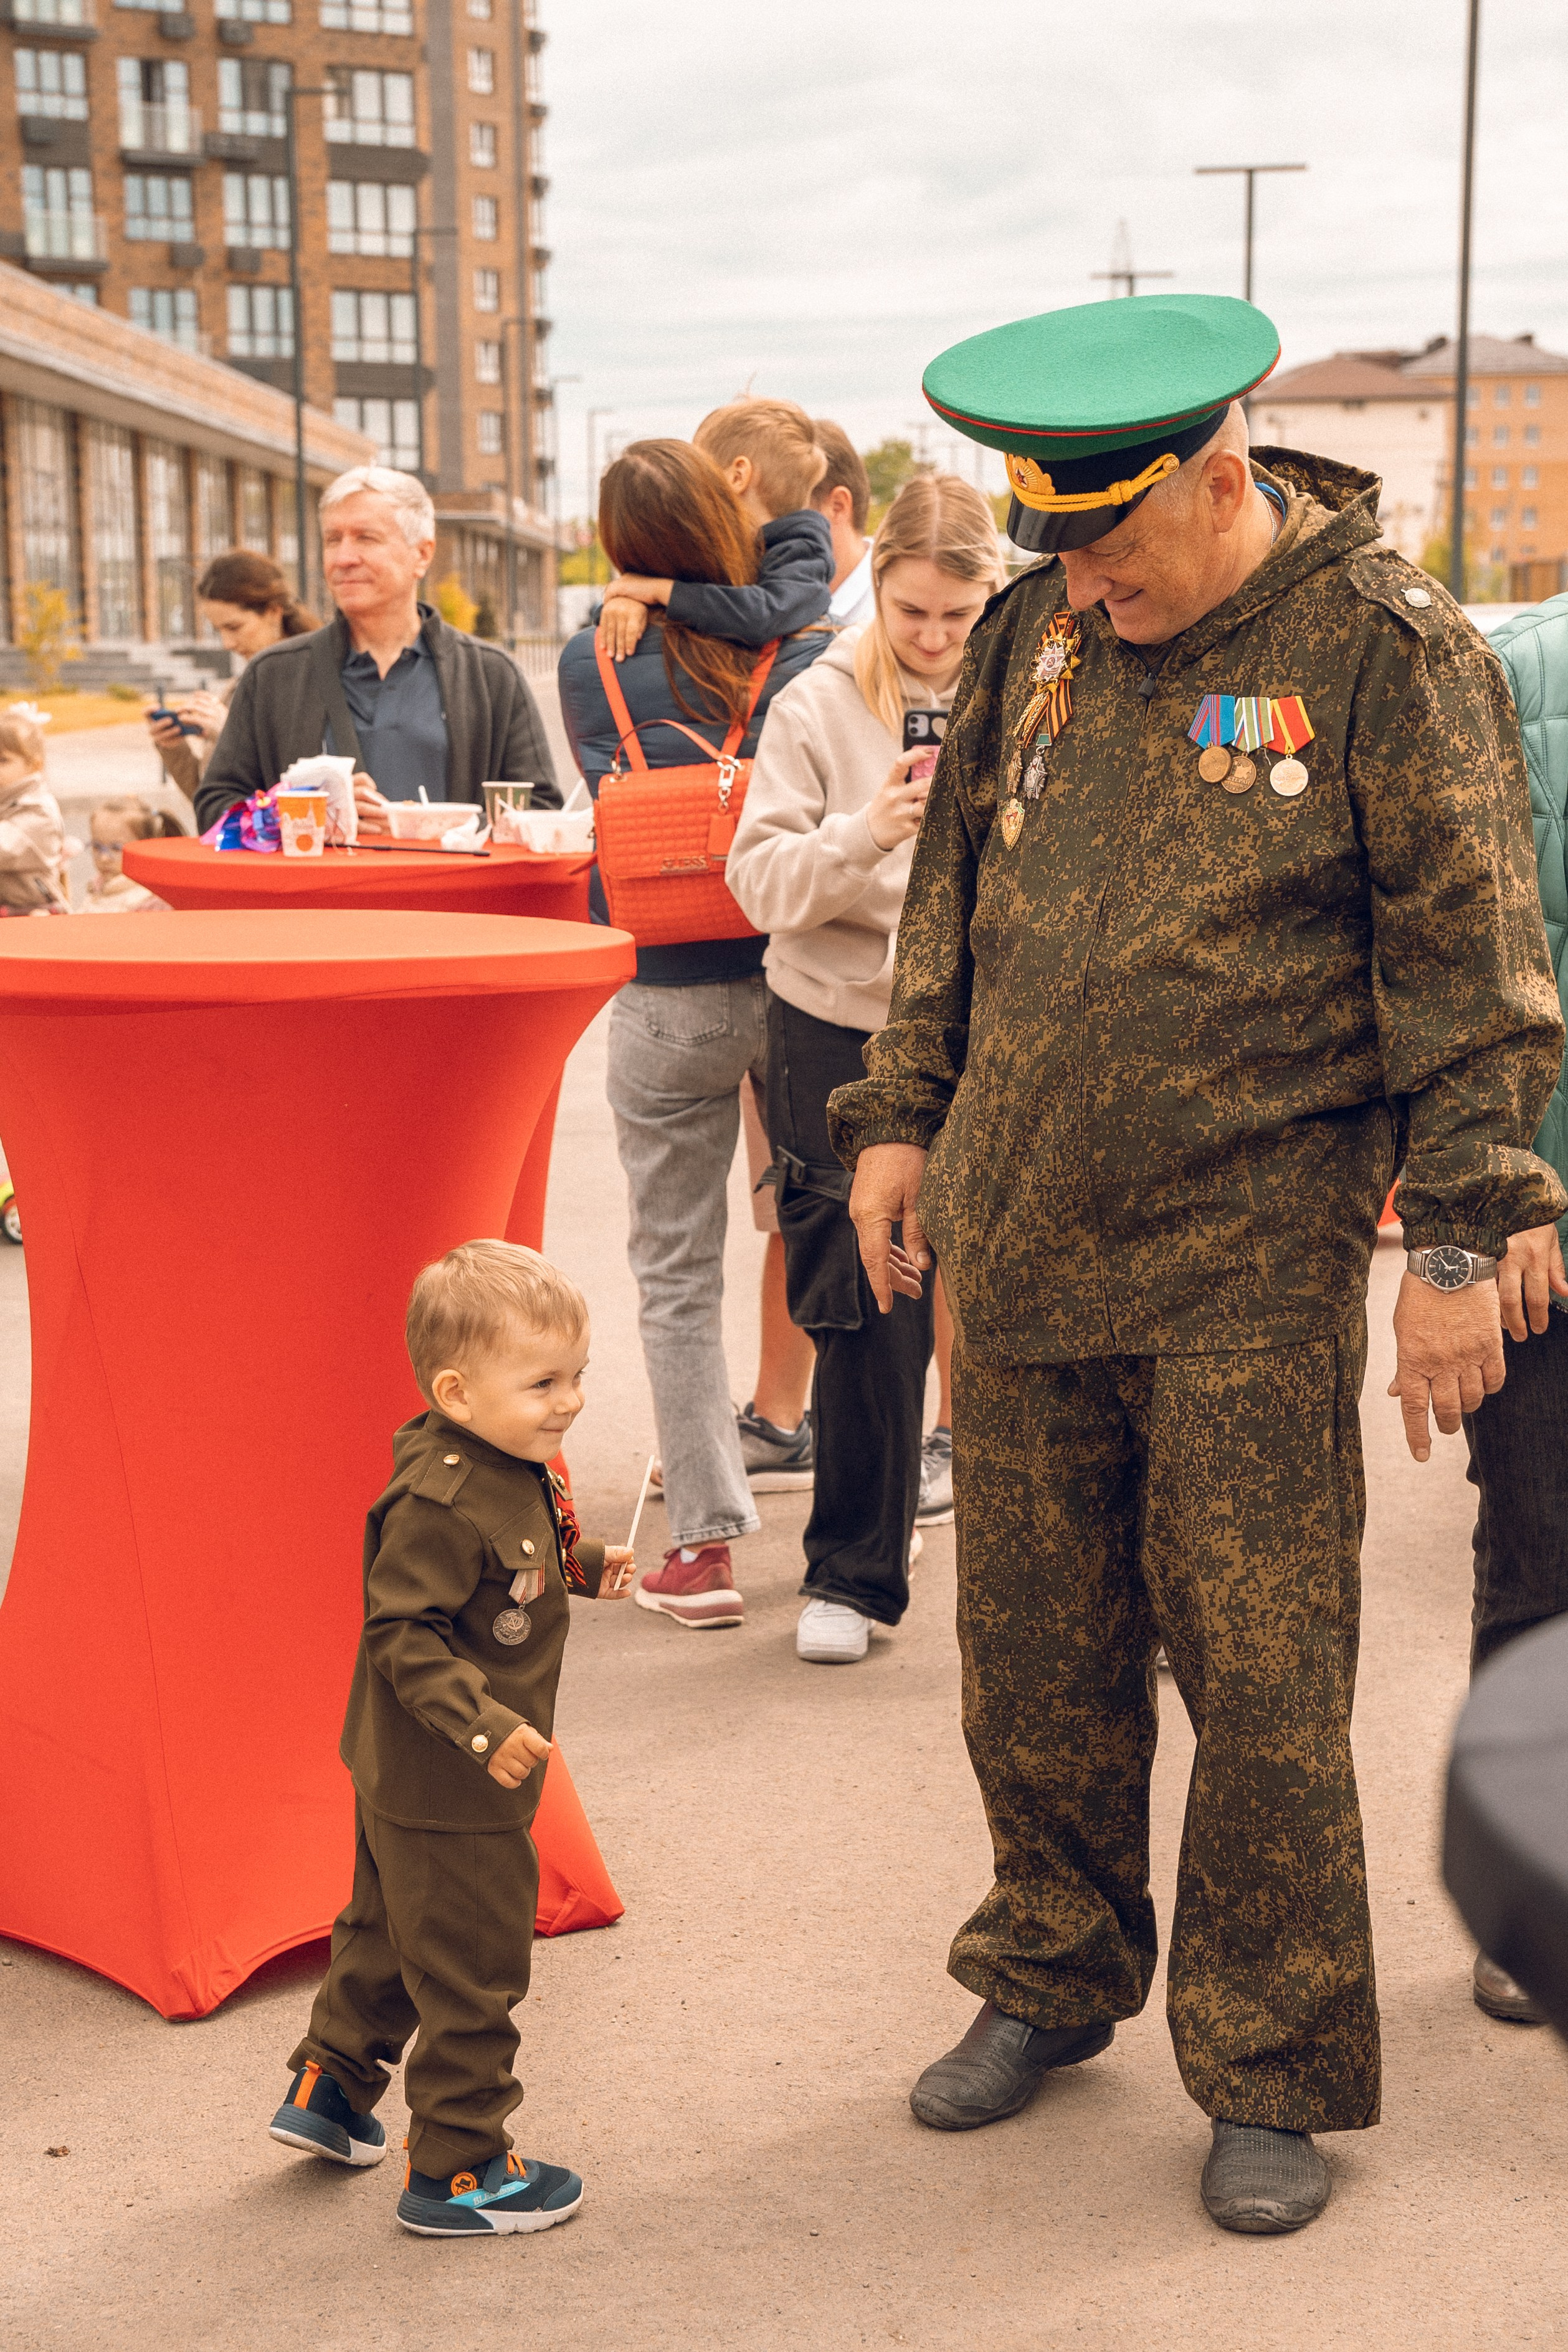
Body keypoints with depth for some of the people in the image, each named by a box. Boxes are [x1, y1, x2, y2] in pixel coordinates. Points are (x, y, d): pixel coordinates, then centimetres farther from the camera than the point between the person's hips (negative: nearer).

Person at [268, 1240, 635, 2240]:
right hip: (448, 1794, -11)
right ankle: (458, 2174, 16)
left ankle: (328, 2090, 44)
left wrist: (582, 1566, 10)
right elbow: (403, 1633, -30)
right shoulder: (440, 1503, -30)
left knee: (388, 1929, 27)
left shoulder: (513, 1468, 3)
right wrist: (483, 1725, -35)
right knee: (473, 1977, 2)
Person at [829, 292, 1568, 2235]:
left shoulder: (1384, 649, -7)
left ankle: (1272, 2077, 17)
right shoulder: (1036, 632, 9)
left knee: (1260, 1679, 1)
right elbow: (953, 888, 19)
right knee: (1031, 1658, 13)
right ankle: (1052, 1982, 33)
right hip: (1019, 1246, 5)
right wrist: (901, 1114, 14)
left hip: (1249, 1271, -5)